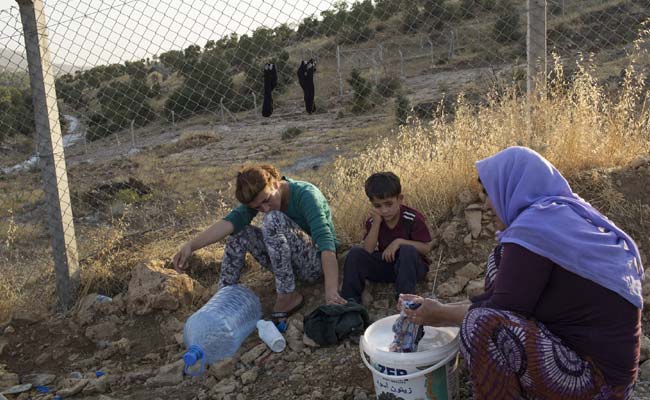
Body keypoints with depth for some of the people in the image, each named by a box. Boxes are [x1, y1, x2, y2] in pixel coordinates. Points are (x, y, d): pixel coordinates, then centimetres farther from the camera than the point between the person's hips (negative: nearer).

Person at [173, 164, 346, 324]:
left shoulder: (306, 195, -23)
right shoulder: (258, 197, -6)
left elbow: (325, 241, -34)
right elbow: (231, 221, -21)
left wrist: (331, 291, -45)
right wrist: (191, 246, -37)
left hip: (318, 262, -6)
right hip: (291, 264, 6)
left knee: (274, 219, -29)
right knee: (239, 232, -9)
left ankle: (287, 296, -23)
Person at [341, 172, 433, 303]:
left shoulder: (413, 218, -18)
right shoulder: (373, 221, -6)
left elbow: (426, 247, -15)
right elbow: (368, 251, -16)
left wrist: (399, 242, -27)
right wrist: (376, 223, -25)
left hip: (412, 266, -3)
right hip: (385, 264, 3)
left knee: (407, 250, -35)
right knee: (355, 253, -16)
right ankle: (350, 300, -14)